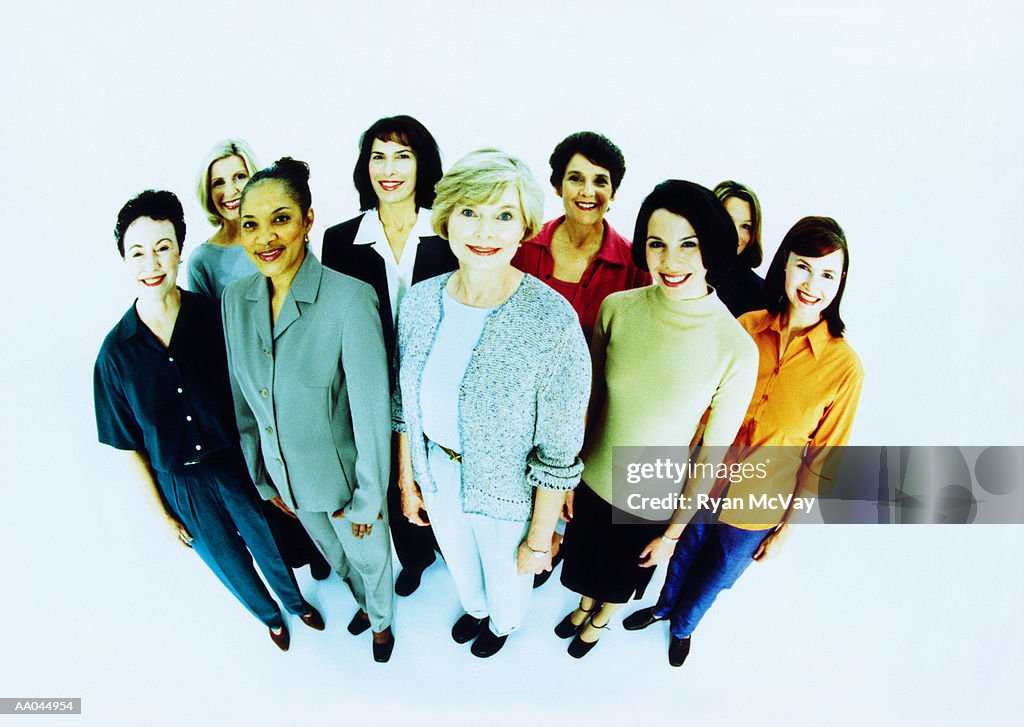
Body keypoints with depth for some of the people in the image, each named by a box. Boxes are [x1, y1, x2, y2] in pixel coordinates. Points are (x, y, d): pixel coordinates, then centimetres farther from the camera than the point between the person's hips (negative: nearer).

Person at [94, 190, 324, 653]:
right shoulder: (116, 351, -15)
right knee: (231, 565, 22)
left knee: (270, 548, 22)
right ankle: (270, 616, 53)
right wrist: (161, 514, 0)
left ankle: (296, 602, 54)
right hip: (179, 486, 0)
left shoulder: (216, 316, -15)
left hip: (237, 466, 0)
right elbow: (130, 445, -5)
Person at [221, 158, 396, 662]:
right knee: (334, 555, 30)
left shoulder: (350, 299, -28)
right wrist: (262, 478, 8)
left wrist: (367, 500, -14)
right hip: (286, 475, 5)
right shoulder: (235, 299, -10)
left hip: (343, 472, -4)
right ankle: (364, 602, 62)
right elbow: (243, 399, 2)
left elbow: (371, 409, -21)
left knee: (369, 557, 23)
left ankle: (381, 620, 55)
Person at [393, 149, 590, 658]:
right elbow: (405, 404, 2)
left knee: (506, 576, 27)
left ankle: (503, 622, 63)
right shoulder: (420, 301, -14)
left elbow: (559, 452, -21)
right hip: (436, 475, 4)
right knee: (458, 559, 33)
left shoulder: (552, 322, -31)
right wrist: (406, 479, 8)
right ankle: (474, 608, 68)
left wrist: (539, 538, -13)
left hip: (507, 494, -4)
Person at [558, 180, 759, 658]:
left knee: (624, 574, 28)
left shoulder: (737, 349, -25)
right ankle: (585, 605, 64)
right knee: (586, 565, 29)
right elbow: (591, 401, -4)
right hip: (593, 482, 2)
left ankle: (602, 619, 62)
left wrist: (673, 533, -4)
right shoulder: (617, 309, -18)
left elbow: (713, 454, -14)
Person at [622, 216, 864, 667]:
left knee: (715, 578, 24)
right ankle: (664, 606, 60)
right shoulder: (745, 329, -15)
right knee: (683, 557, 28)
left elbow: (821, 461, -10)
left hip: (756, 512, -1)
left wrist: (787, 528, -4)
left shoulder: (843, 367, -21)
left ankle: (683, 626, 56)